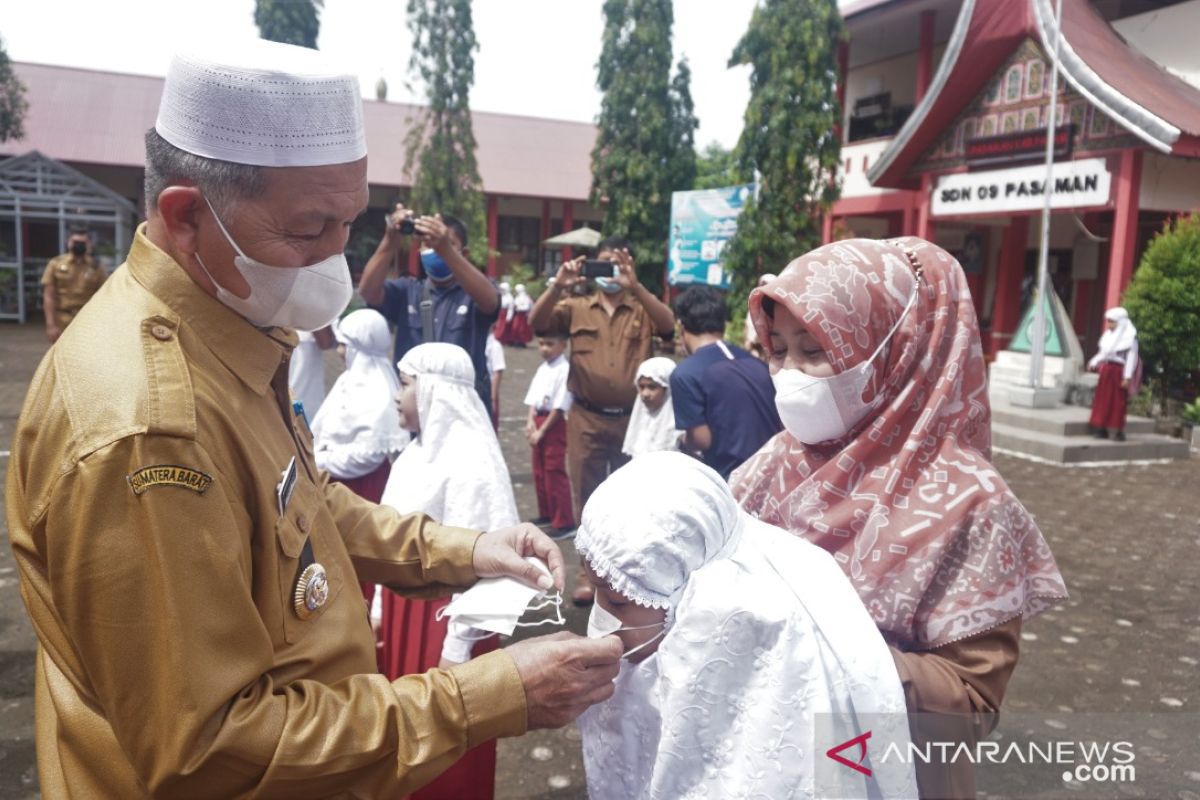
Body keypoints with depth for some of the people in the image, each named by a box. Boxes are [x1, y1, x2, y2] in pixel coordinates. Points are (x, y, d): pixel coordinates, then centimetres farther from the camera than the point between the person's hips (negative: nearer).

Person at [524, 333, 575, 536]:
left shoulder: (564, 370, -15)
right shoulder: (541, 369, 11)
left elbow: (559, 407, -17)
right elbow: (533, 399, 13)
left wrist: (542, 431, -15)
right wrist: (531, 421, -3)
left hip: (556, 424, -8)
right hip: (539, 420, 8)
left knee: (555, 474, -6)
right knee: (539, 472, 16)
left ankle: (564, 521, 1)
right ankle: (546, 514, 30)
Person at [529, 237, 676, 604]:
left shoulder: (643, 309, 5)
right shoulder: (576, 307, 6)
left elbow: (669, 324, -15)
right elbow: (537, 322, -8)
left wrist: (635, 287, -28)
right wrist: (558, 286, -25)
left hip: (632, 418, 0)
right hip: (587, 418, 0)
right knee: (588, 495, 7)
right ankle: (589, 571, 19)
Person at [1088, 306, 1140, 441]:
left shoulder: (1130, 337, -11)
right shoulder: (1108, 335, 11)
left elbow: (1132, 358, -13)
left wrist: (1127, 377, -17)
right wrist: (1094, 362, 0)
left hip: (1119, 371, -7)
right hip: (1106, 370, 7)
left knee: (1118, 401, -1)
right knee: (1103, 399, 7)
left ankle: (1119, 431, 8)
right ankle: (1102, 428, 15)